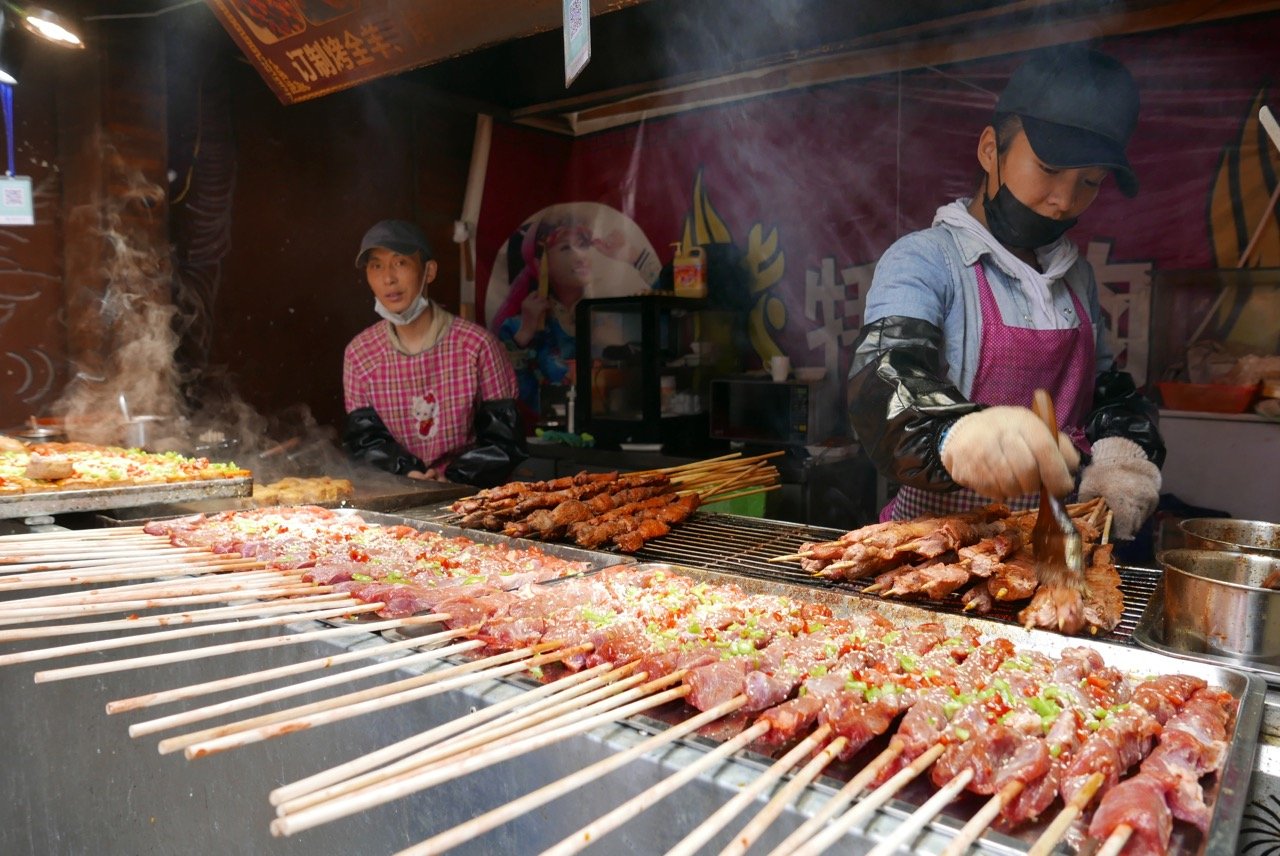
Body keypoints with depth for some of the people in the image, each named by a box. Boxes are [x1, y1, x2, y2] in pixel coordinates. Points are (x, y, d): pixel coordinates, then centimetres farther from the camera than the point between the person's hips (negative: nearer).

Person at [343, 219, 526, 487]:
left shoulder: (477, 344, -6)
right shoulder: (358, 354, 4)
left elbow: (504, 440, -5)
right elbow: (364, 439, 3)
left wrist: (452, 481, -16)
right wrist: (407, 474, -14)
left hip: (467, 494, -3)